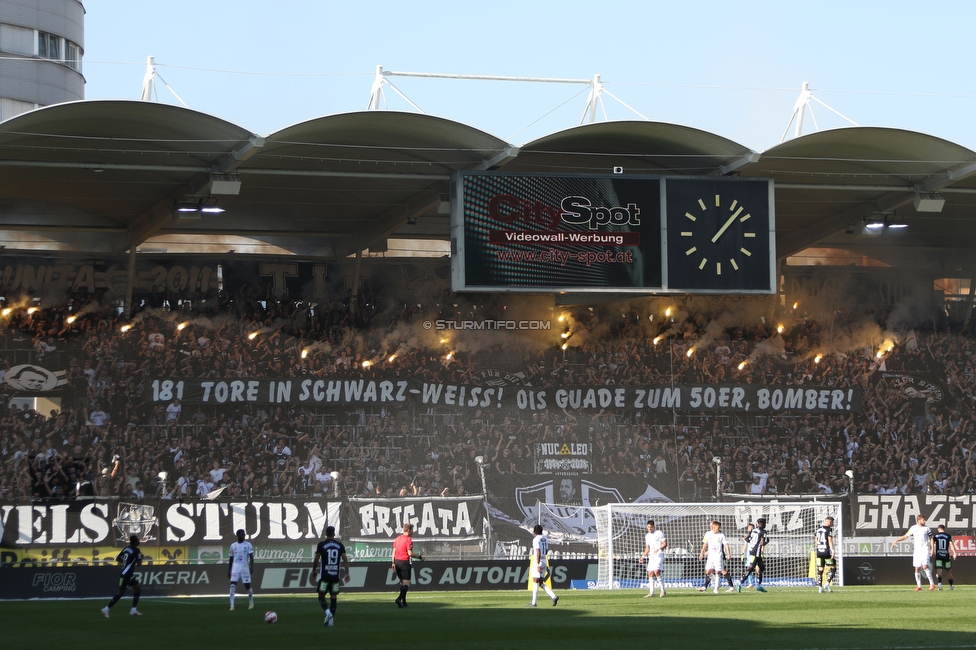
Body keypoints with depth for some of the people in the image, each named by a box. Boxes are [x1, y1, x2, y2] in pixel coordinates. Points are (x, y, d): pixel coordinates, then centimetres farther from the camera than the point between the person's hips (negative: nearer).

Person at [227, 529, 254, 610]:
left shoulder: (248, 545, 2)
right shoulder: (233, 546, 9)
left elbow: (251, 556, -5)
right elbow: (231, 559, 14)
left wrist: (251, 566, -19)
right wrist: (228, 571, 13)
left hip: (245, 568, -2)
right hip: (235, 569, 2)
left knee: (247, 585, 3)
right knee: (233, 585, -11)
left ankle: (251, 602, 25)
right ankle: (232, 605, -15)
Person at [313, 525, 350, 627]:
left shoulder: (321, 544, -4)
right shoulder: (339, 545, 5)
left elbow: (316, 559, -3)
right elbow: (345, 559, 0)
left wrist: (314, 570, 13)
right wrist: (347, 573, 3)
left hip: (324, 576, -3)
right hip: (335, 575, 3)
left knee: (321, 596, 4)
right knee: (333, 598, 9)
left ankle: (327, 612, -21)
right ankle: (331, 620, 6)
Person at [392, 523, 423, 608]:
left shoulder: (397, 539, 12)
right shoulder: (408, 539, -11)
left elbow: (394, 552, 12)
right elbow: (410, 553, -18)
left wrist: (393, 563, 15)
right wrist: (419, 556, -5)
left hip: (397, 561, 8)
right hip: (404, 562, -8)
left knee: (402, 582, 18)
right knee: (406, 583, -7)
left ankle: (403, 601, 20)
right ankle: (399, 598, -26)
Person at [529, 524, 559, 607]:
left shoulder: (536, 539, -14)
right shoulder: (545, 538, 10)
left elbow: (538, 553, -20)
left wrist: (538, 565, -21)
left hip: (538, 562, -8)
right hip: (544, 562, 8)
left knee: (535, 582, 0)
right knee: (541, 583, 12)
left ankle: (534, 602, 3)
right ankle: (554, 596, -2)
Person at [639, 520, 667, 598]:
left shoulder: (659, 533, -3)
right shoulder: (647, 536, 17)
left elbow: (665, 544, -7)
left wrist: (659, 549, -24)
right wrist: (643, 556, 11)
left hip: (659, 555, -7)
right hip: (651, 556, 7)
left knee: (656, 571, -21)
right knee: (650, 573, 2)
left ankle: (663, 590, -13)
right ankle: (651, 592, 5)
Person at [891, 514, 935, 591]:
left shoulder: (927, 528, 3)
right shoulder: (913, 528, 6)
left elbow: (931, 538, 8)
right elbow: (905, 536, 11)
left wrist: (932, 549, -1)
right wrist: (896, 541, 3)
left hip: (925, 549, -3)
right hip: (917, 550, 3)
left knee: (925, 566, -18)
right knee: (917, 568, 1)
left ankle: (932, 584, -12)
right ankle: (919, 586, 9)